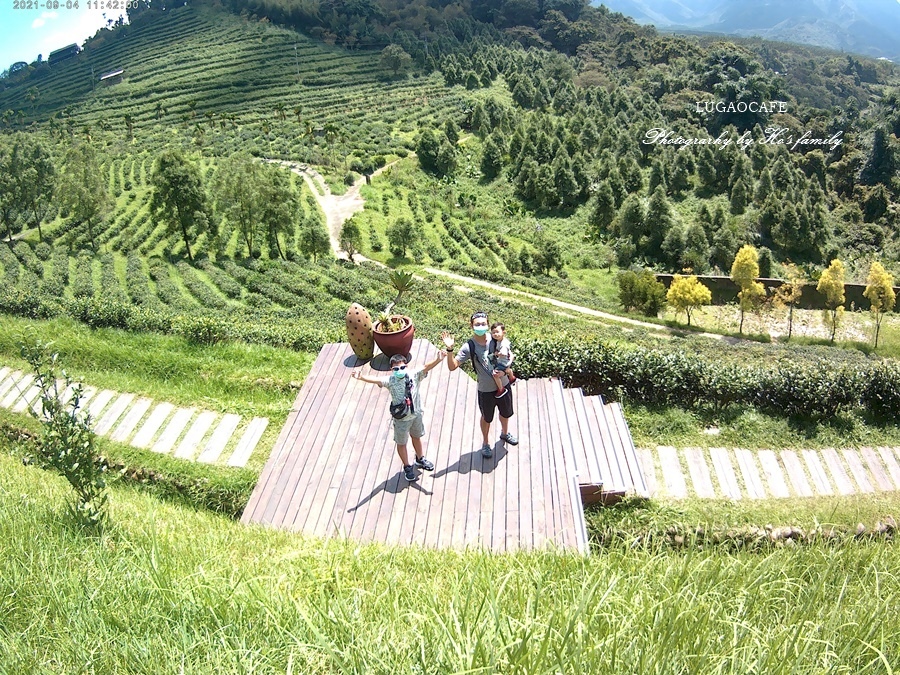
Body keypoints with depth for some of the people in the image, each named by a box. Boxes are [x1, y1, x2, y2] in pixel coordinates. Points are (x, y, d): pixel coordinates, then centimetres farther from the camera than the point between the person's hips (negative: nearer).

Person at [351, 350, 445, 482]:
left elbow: (425, 368, -26)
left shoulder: (414, 375, -14)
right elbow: (376, 380, -33)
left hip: (416, 414, 3)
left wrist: (438, 360, -45)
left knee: (417, 437, 26)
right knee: (402, 443, 13)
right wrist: (361, 378, -51)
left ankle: (420, 459, 50)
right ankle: (407, 467, 33)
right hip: (401, 418, -2)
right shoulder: (390, 381, -19)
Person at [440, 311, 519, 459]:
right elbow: (452, 366, -24)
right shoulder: (469, 347, -20)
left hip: (503, 384, 3)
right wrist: (449, 349, -38)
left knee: (506, 412, 28)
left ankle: (505, 433, 58)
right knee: (487, 418, 20)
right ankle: (485, 443, 45)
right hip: (486, 390, -3)